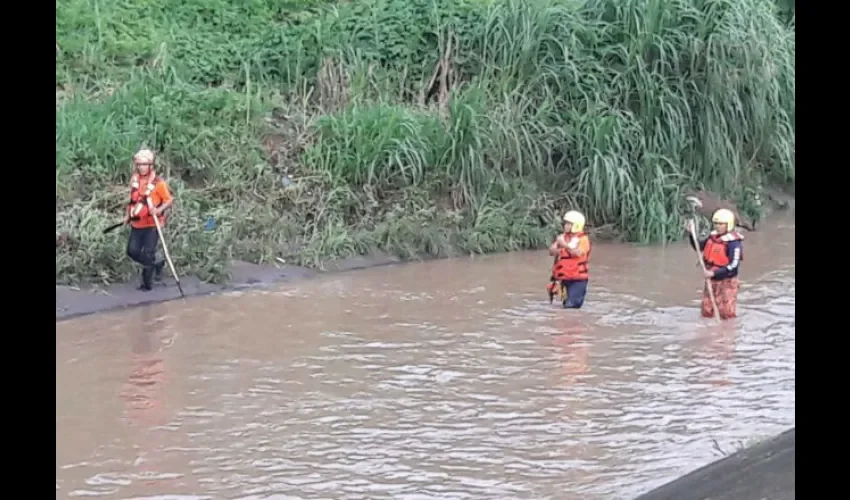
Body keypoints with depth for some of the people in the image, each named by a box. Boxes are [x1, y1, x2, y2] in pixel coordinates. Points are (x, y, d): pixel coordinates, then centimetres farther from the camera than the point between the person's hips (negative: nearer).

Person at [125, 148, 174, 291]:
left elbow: (170, 199, -10)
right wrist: (128, 215, 16)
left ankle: (147, 282, 8)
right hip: (137, 224, 6)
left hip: (152, 224, -6)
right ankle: (156, 265, 28)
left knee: (148, 253, -8)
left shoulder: (158, 182, -13)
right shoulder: (134, 180, 6)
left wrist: (160, 209, -27)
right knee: (133, 251, 5)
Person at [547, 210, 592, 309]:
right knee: (567, 304, 13)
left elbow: (578, 253, -22)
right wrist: (557, 250, -18)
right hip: (564, 278, 6)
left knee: (571, 305, -14)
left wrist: (564, 245, -21)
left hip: (578, 279, -6)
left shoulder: (583, 239, -7)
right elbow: (551, 251, 3)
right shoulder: (562, 237, 10)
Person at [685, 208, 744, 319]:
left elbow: (733, 266, -24)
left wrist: (714, 273, -27)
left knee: (726, 314, -2)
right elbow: (698, 246, 18)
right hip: (711, 280, 7)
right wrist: (691, 233, 2)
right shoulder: (713, 236, 3)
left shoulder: (733, 242, -19)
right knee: (707, 312, 15)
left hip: (726, 281, -7)